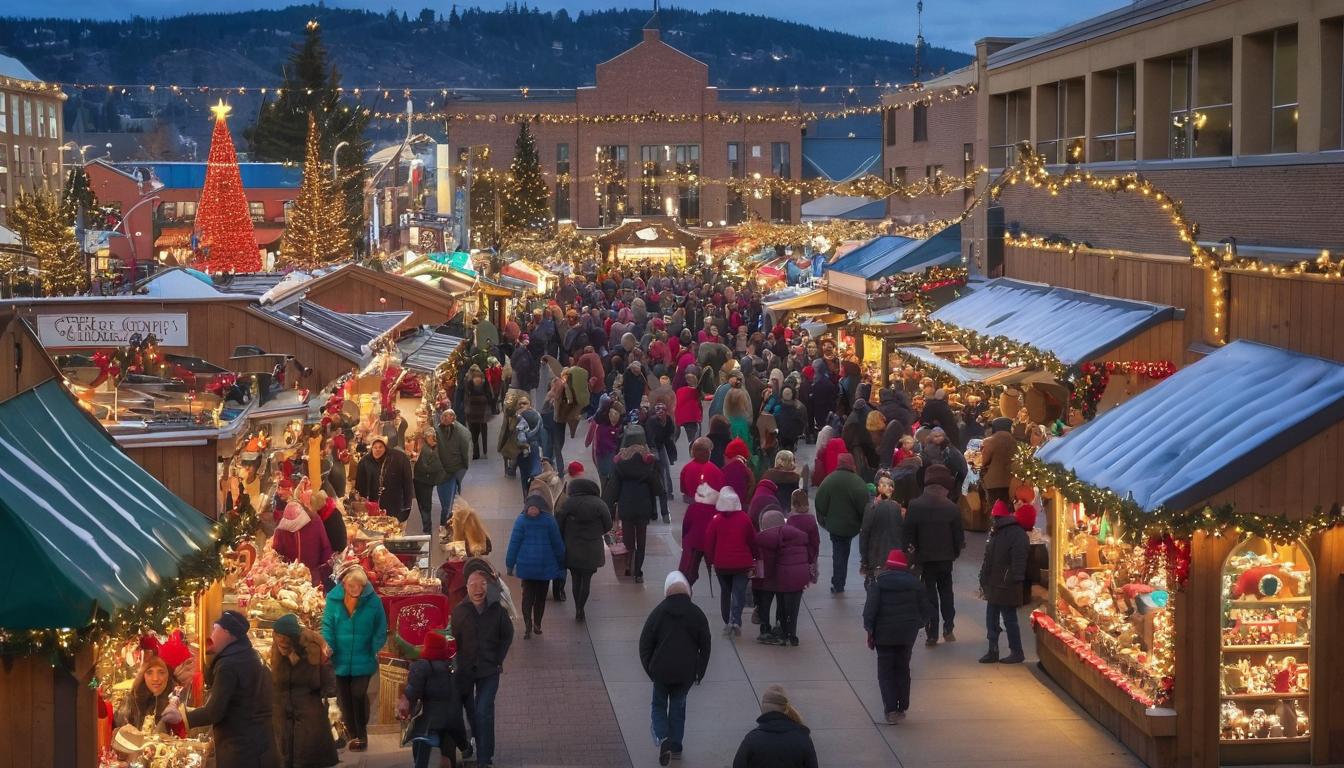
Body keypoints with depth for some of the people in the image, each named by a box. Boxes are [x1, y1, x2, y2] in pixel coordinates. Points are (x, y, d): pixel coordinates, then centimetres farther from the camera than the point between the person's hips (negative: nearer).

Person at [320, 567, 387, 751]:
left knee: (358, 694, -10)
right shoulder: (333, 598, -8)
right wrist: (328, 646, -18)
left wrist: (376, 650, -10)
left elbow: (380, 630, -3)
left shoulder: (373, 600, -10)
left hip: (363, 659, -2)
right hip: (341, 658, 2)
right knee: (344, 698, 11)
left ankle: (361, 734, 9)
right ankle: (353, 734, 27)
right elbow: (327, 625, -4)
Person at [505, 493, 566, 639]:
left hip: (526, 564, 0)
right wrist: (561, 564, 10)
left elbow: (514, 543, -4)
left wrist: (510, 564, 1)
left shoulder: (521, 520, -5)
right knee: (541, 595, 12)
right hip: (545, 565, 0)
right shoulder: (549, 520, -5)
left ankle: (528, 626, -7)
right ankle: (537, 625, 18)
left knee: (528, 595, 4)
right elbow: (557, 543, 1)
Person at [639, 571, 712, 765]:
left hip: (662, 671, -1)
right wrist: (699, 672, 13)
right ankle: (676, 746, 17)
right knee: (678, 706, 16)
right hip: (687, 672, 1)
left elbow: (645, 644, -2)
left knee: (659, 705, 14)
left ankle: (662, 737, -10)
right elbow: (705, 646, 5)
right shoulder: (697, 614, -1)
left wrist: (649, 669, 8)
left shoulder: (658, 612, -5)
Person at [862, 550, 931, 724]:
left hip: (884, 633, -3)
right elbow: (926, 610, 5)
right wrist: (916, 624, 19)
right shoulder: (914, 583, 3)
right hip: (907, 634, 3)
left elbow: (870, 608, -14)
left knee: (886, 671, 3)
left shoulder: (878, 582, -7)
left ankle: (891, 709, -7)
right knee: (903, 669, 16)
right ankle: (902, 707, 18)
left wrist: (870, 631, -6)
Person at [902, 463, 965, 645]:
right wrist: (956, 552, 13)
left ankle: (932, 635, 4)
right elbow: (958, 535, -4)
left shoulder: (915, 506, -12)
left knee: (929, 594, 6)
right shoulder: (951, 507, -11)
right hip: (946, 558, 1)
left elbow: (909, 534, -8)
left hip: (924, 557, -1)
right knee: (946, 592, 18)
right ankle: (948, 629, 14)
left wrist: (912, 552, 6)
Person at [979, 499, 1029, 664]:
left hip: (1007, 588, -9)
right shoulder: (996, 532, 15)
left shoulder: (1017, 533, -14)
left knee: (1009, 620, -1)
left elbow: (1019, 560, -20)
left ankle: (1017, 652, 9)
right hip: (993, 586, 9)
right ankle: (992, 651, 19)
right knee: (991, 620, 12)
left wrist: (1013, 581, -23)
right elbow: (988, 559, 20)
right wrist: (984, 581, 17)